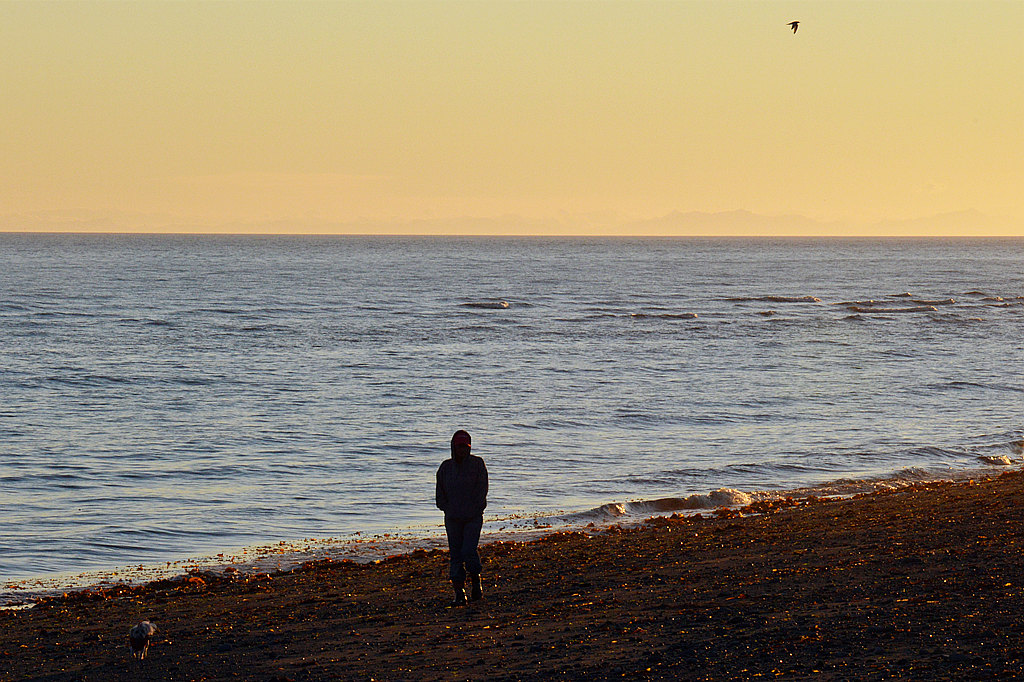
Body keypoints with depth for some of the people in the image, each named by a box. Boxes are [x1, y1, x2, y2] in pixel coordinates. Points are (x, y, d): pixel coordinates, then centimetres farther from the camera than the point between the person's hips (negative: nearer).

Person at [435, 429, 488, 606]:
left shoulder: (477, 464, 0)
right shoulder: (446, 467, 8)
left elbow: (482, 488, -2)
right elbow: (440, 493, 13)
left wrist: (476, 509, -10)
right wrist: (448, 510, 1)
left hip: (473, 517, -3)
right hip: (453, 518, 3)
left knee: (469, 552, -14)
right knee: (456, 555, 2)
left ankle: (476, 583, 10)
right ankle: (459, 593, 6)